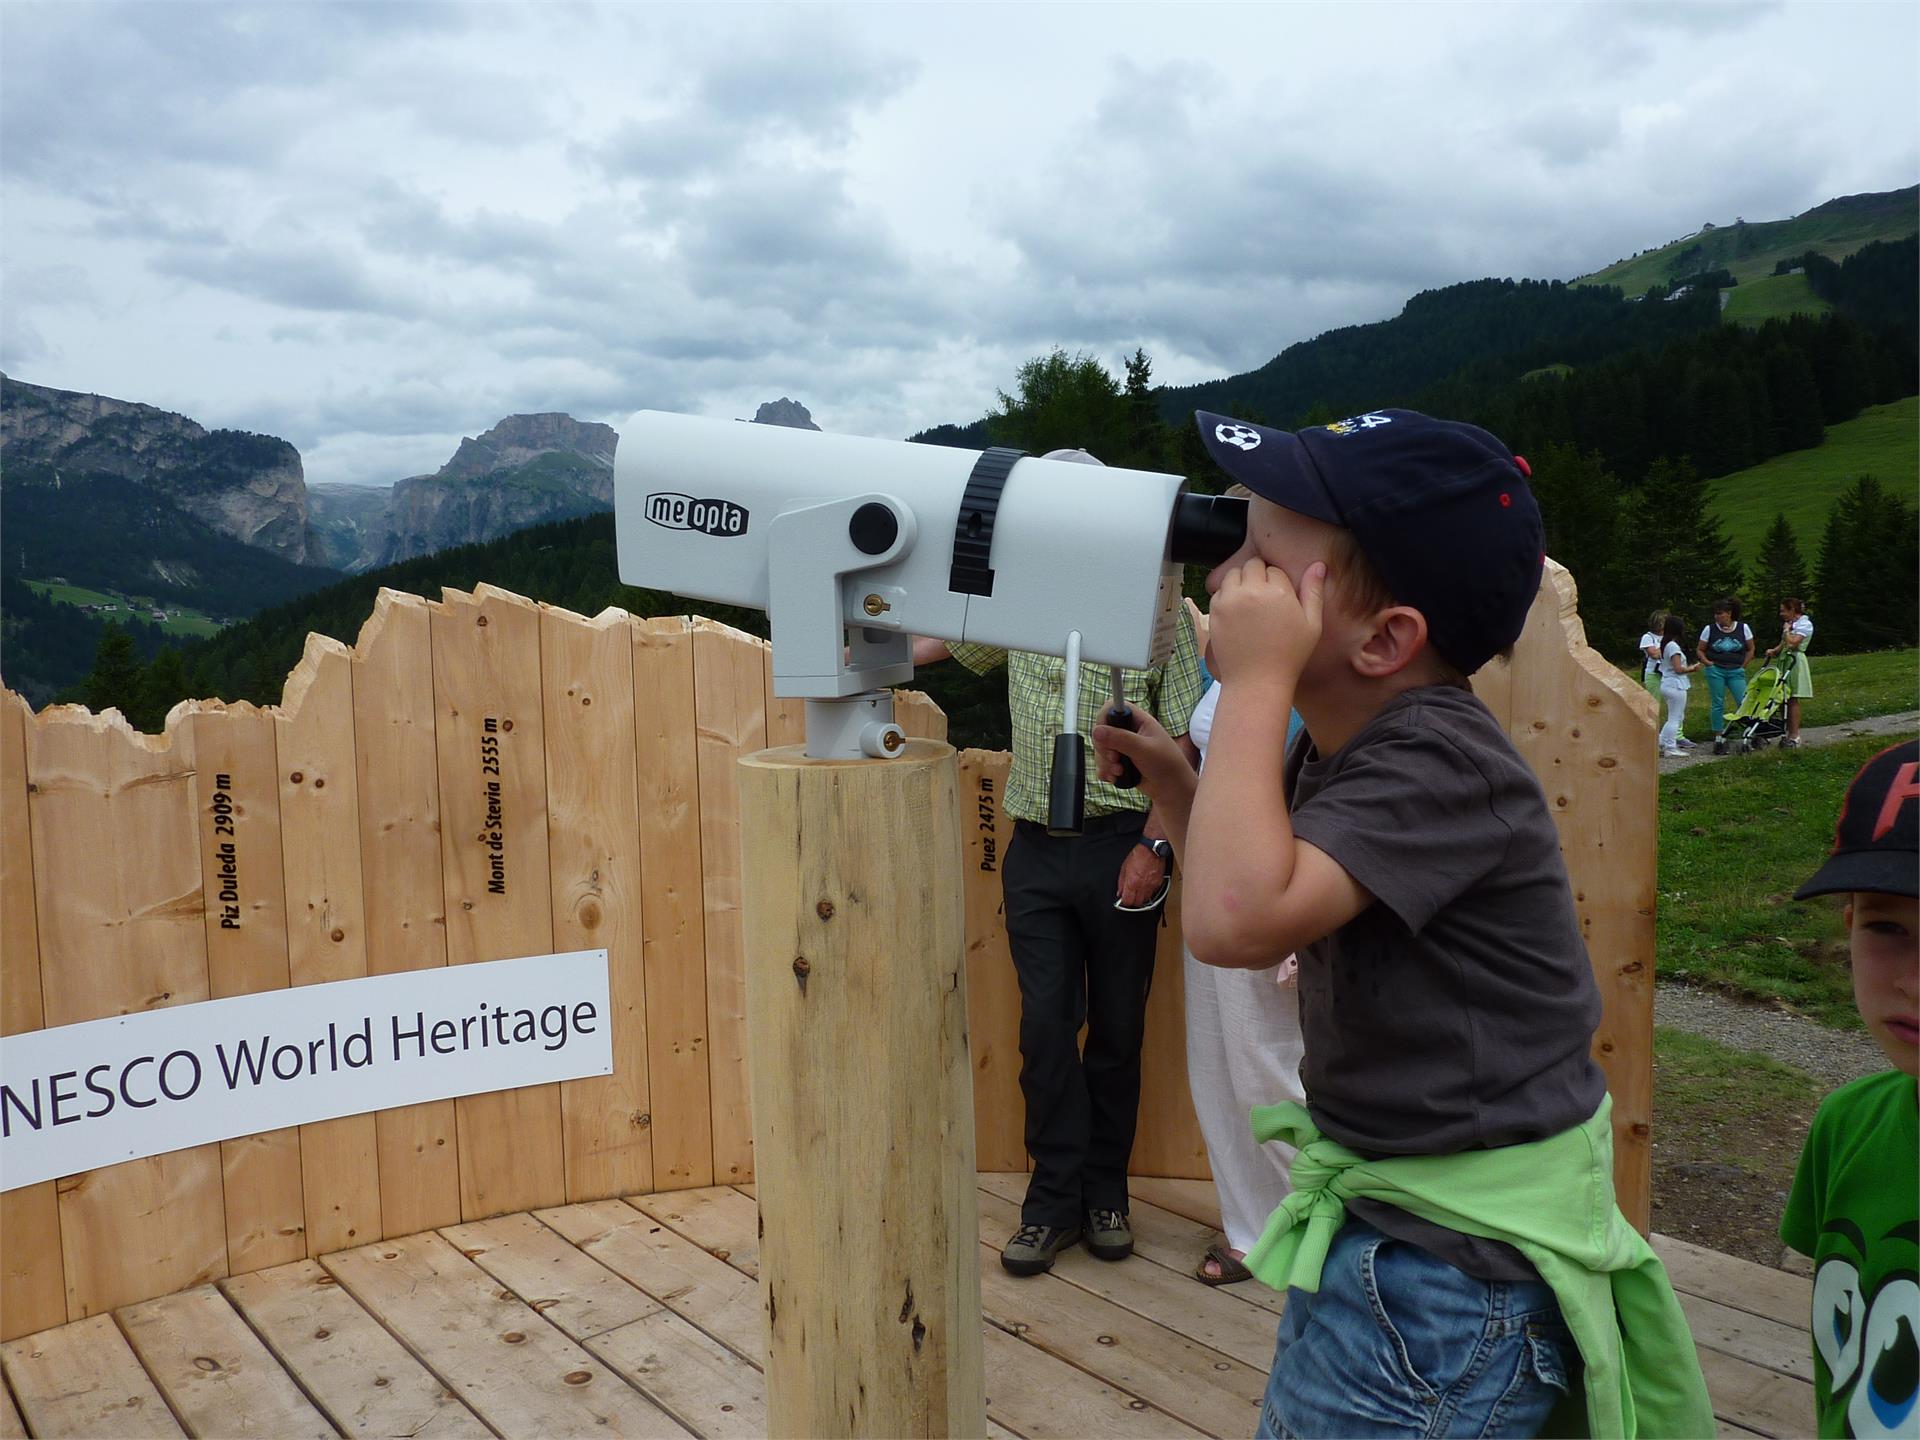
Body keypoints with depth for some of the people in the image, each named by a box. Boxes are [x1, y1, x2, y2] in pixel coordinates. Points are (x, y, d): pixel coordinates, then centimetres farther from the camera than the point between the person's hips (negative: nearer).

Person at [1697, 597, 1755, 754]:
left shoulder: (1743, 628, 1)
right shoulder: (1709, 629, -1)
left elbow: (1750, 649, 12)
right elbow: (1699, 650, 9)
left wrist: (1743, 666, 3)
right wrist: (1708, 663, -6)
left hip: (1736, 672, 0)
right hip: (1715, 671, 0)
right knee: (1717, 705, 2)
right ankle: (1719, 739, 9)